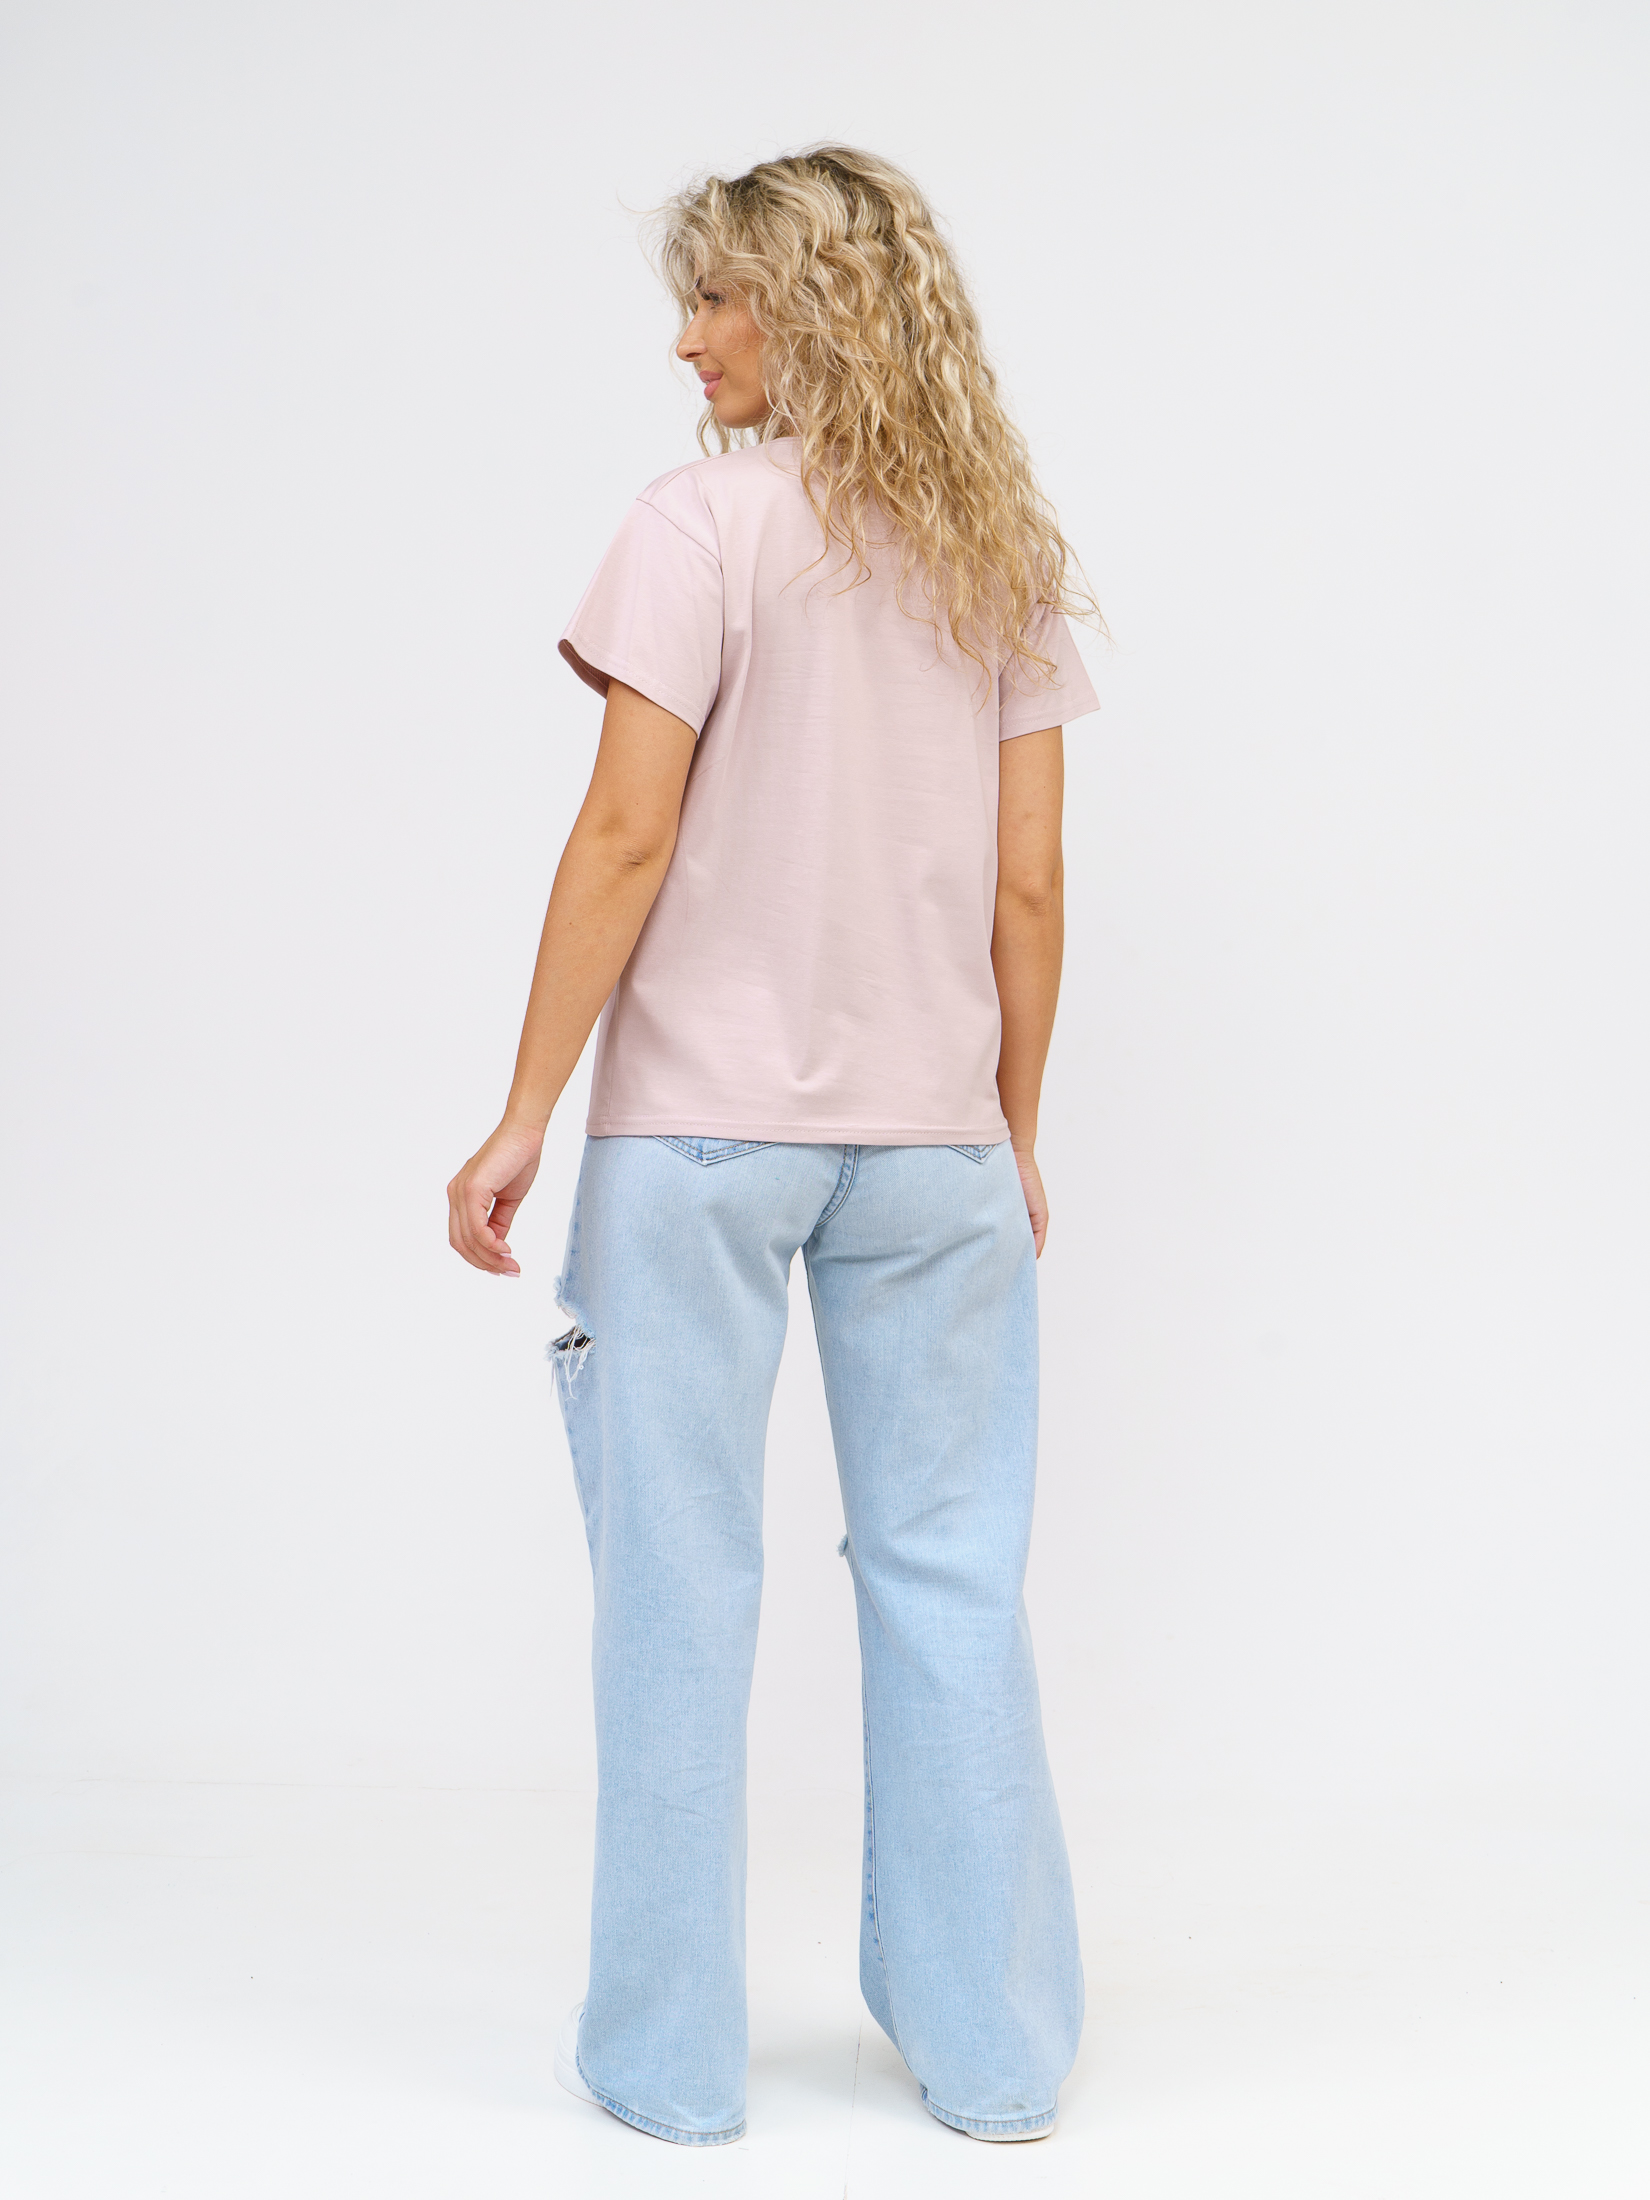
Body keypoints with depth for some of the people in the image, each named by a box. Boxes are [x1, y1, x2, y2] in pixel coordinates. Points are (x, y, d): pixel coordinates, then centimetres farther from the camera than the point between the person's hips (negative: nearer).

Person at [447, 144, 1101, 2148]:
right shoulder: (1007, 556, 8)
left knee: (682, 1584, 5)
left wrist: (525, 1119, -7)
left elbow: (627, 838, -11)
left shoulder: (709, 524, -7)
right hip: (932, 1143, 5)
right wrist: (1012, 1132, 15)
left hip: (701, 1129, -4)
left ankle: (668, 2055, 16)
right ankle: (991, 2048, 21)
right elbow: (1028, 887, 7)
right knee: (951, 1582, 11)